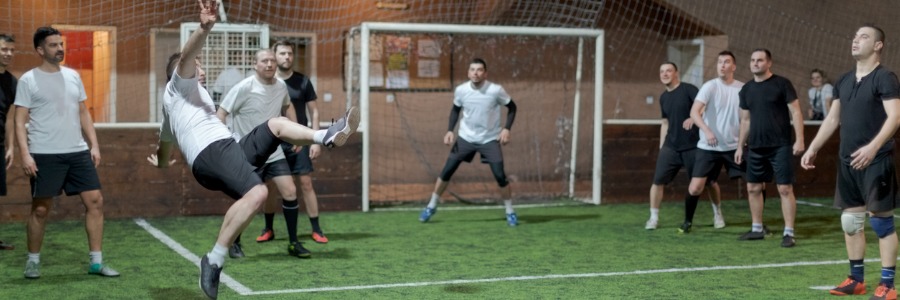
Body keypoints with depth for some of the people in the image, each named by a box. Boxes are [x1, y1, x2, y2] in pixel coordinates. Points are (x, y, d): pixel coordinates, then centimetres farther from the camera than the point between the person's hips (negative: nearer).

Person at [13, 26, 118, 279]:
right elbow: (20, 121, -5)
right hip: (44, 155, -5)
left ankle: (96, 262, 7)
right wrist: (25, 154, -15)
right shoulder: (28, 80, -3)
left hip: (78, 152, 5)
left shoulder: (73, 76, 12)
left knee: (95, 201, 0)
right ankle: (33, 260, 20)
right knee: (41, 209, 2)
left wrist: (94, 145, 8)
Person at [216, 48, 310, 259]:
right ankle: (235, 244, 20)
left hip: (274, 153, 5)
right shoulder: (244, 88, -16)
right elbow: (221, 114, -13)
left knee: (290, 192, -5)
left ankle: (293, 243, 7)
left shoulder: (281, 86, 1)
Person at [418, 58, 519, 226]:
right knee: (447, 171, 0)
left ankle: (510, 212, 8)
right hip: (466, 138, 2)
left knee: (500, 175, -12)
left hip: (490, 139, -2)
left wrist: (506, 128, -14)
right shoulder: (461, 90, -9)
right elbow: (455, 109, 10)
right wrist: (450, 130, -1)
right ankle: (431, 206, 18)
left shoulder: (496, 90, -17)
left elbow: (512, 107, -2)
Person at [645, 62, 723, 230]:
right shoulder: (663, 98, 12)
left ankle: (718, 215, 24)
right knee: (658, 180, -6)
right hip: (671, 146, 5)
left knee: (709, 181, 5)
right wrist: (661, 148, 16)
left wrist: (693, 117, -41)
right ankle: (653, 218, 4)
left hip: (694, 146, -4)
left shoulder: (688, 89, -7)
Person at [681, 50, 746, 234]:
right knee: (695, 188, -7)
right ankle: (688, 222, 18)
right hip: (708, 147, -3)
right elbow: (694, 112, -21)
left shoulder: (743, 88, 1)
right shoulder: (709, 86, -9)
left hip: (735, 146, 3)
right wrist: (707, 130, -36)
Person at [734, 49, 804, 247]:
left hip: (780, 146, -6)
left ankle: (788, 233, -3)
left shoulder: (782, 84, -4)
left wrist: (799, 139, -15)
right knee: (753, 188, 9)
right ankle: (757, 229, 21)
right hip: (755, 147, 6)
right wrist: (740, 146, 16)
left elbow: (795, 113, -6)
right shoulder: (746, 89, 11)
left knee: (785, 188, -6)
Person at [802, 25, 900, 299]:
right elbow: (832, 119, 19)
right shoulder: (844, 81, 14)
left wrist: (873, 147, -31)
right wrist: (813, 149, 13)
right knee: (850, 220, 11)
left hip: (876, 161, -7)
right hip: (847, 161, 7)